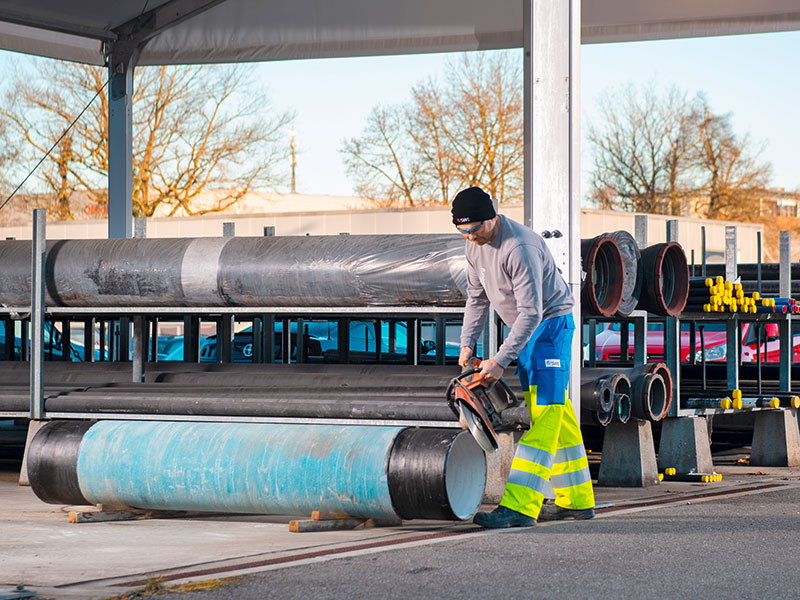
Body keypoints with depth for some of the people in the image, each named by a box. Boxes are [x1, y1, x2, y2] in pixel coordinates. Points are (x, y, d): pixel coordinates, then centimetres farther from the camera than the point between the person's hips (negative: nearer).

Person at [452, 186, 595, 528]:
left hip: (551, 323, -9)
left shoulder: (519, 248, -28)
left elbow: (531, 312, -28)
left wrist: (500, 361, -28)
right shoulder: (475, 244, 0)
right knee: (558, 415, 12)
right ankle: (578, 501, 18)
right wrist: (467, 344, 7)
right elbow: (477, 295, 14)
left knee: (546, 412, -15)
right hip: (525, 329, 9)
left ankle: (519, 506, -27)